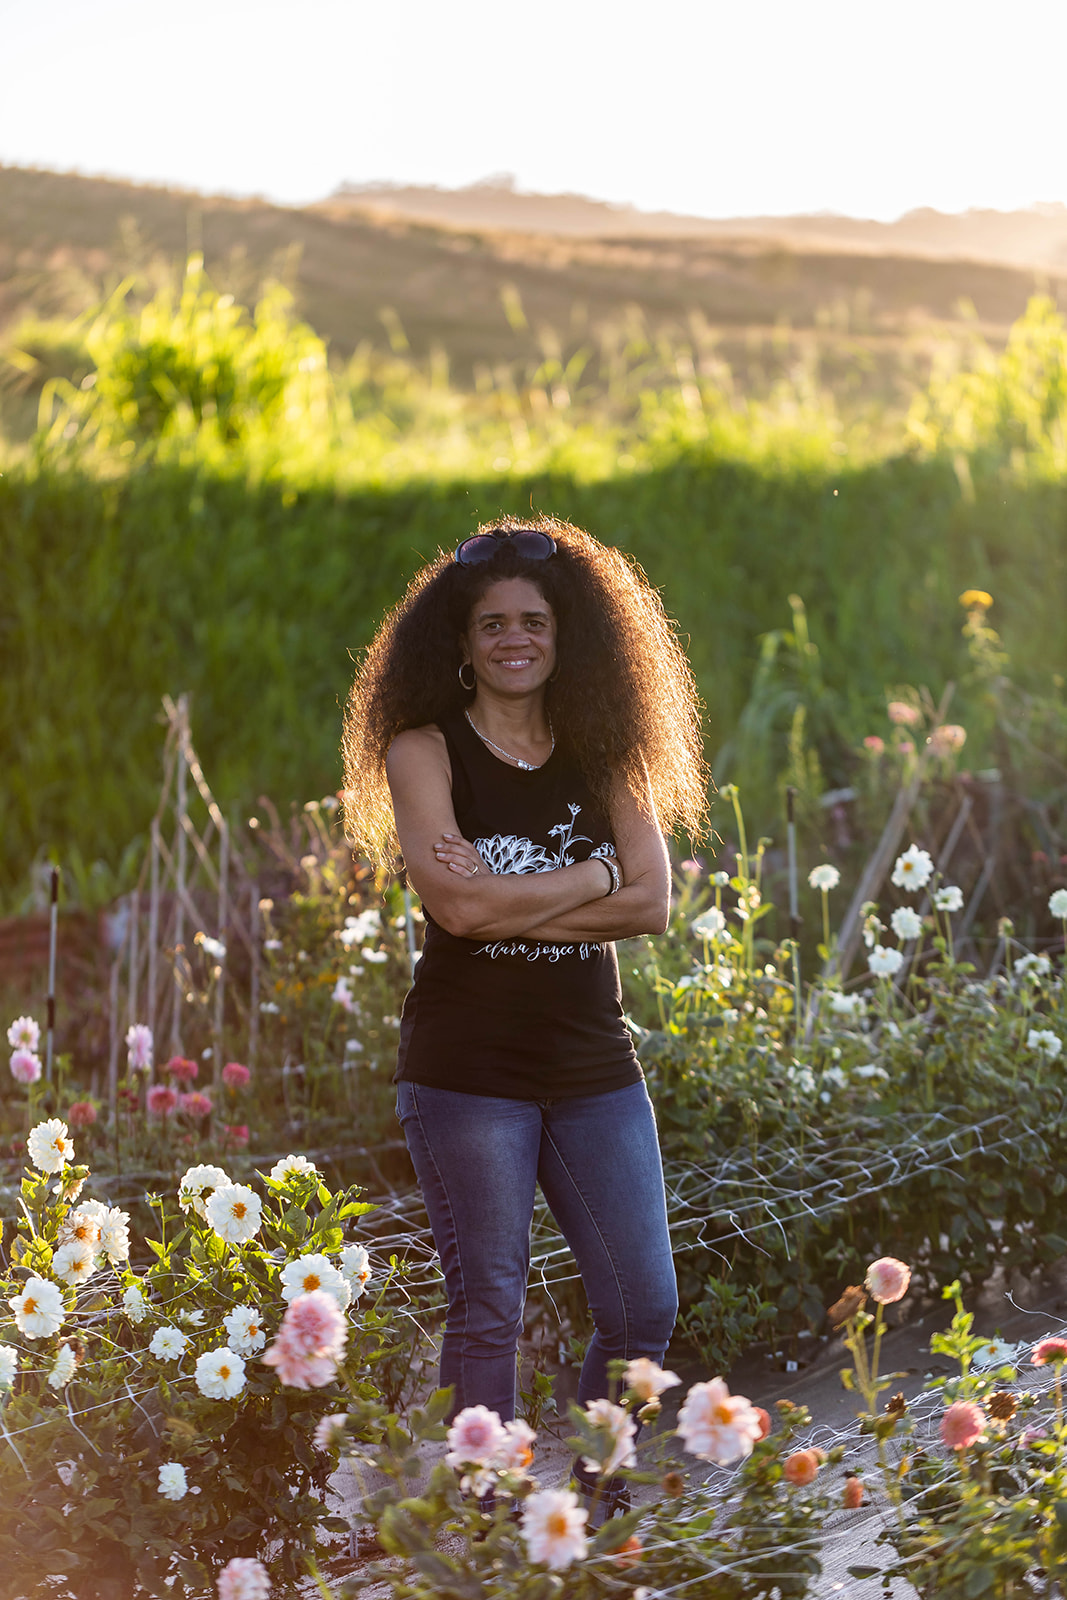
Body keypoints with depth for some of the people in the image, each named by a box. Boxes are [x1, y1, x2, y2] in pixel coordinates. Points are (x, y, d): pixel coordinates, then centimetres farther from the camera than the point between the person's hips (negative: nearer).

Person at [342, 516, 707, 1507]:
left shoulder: (602, 756, 10)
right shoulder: (424, 750, -1)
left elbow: (651, 904, -4)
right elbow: (456, 904, -16)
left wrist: (508, 902, -13)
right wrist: (589, 879, -8)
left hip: (593, 1063, 4)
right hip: (466, 1067, -4)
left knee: (644, 1309, 4)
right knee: (486, 1310, 0)